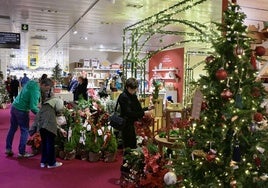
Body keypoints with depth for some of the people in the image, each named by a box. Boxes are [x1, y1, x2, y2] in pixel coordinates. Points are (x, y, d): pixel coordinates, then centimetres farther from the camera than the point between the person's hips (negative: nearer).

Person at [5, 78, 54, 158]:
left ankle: (8, 149, 27)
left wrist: (37, 106, 6)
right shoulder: (35, 91, -24)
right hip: (21, 110, -9)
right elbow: (33, 107, -26)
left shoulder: (32, 83, 3)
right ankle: (22, 152, 11)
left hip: (14, 107, 9)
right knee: (25, 131, 3)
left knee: (12, 128, 17)